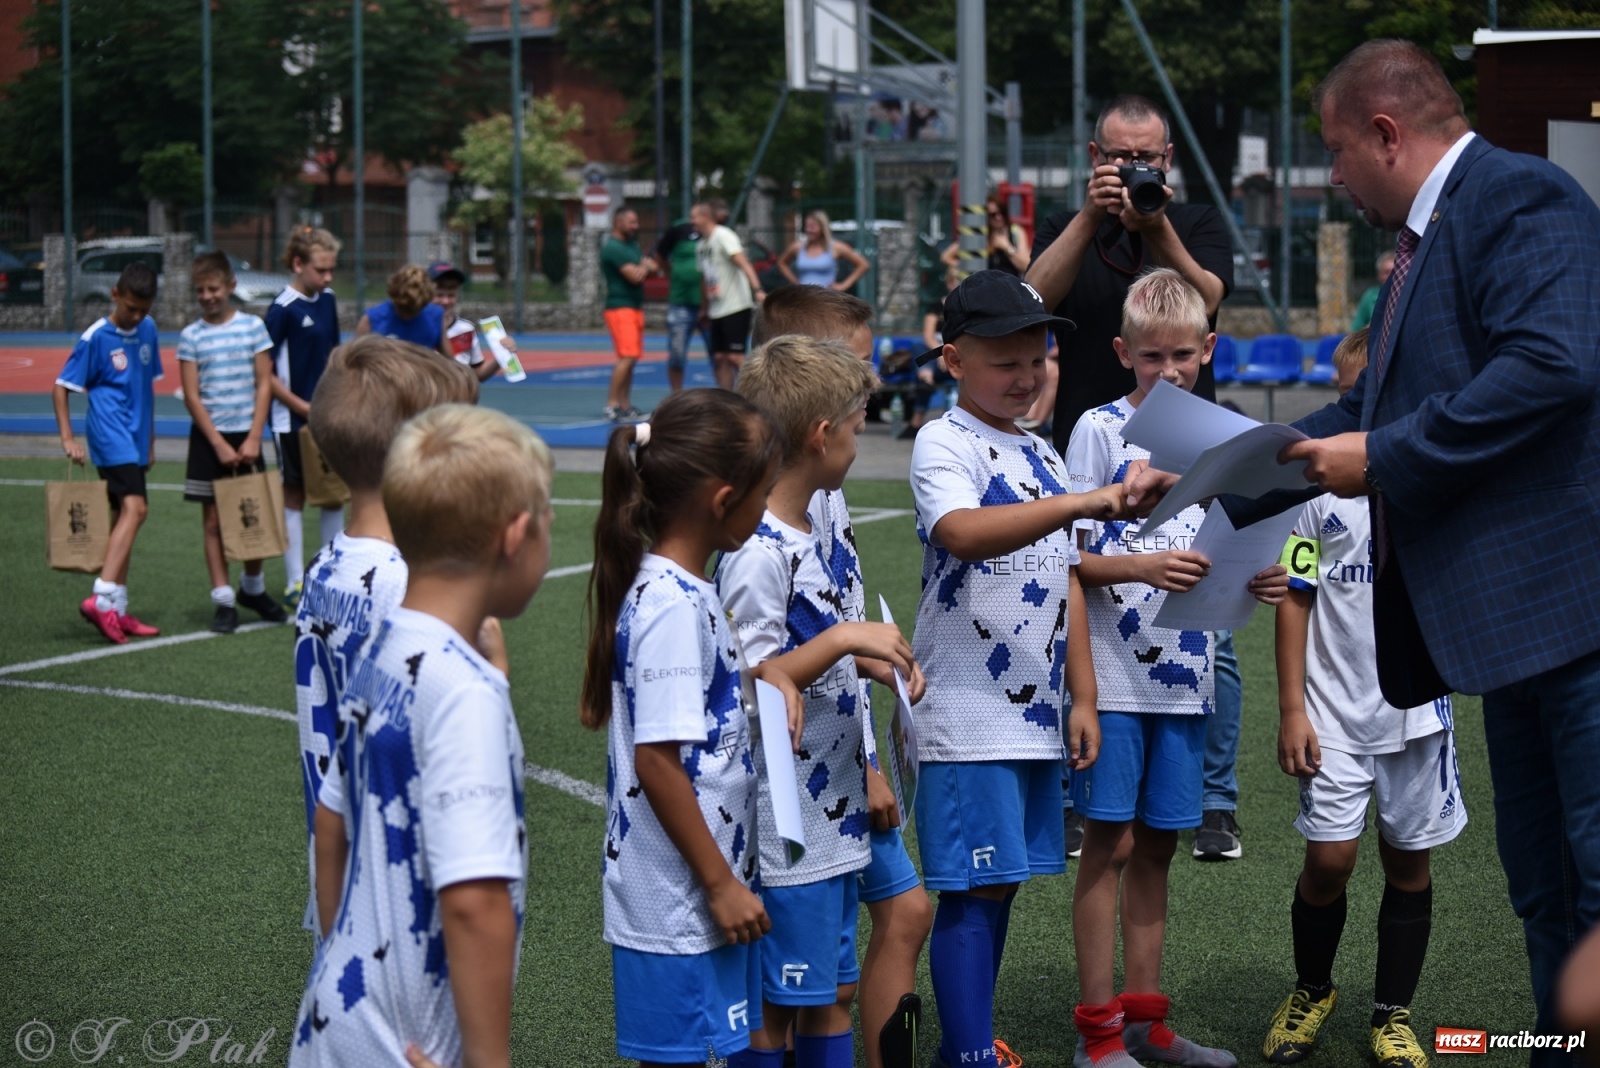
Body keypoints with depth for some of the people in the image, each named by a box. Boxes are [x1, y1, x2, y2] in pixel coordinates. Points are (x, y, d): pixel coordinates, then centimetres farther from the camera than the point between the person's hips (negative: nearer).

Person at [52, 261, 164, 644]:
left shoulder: (148, 329, 9)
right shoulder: (96, 338, -9)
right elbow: (60, 387, -6)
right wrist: (68, 438, -12)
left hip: (135, 442, 8)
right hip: (112, 438, -8)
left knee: (126, 517, 10)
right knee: (134, 508, -22)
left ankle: (117, 612, 17)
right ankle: (102, 599, -31)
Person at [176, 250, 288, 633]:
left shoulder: (253, 326, 1)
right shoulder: (191, 336, -1)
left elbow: (264, 384, -1)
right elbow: (192, 396, -3)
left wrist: (252, 439, -9)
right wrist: (219, 444, -10)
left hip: (246, 434, 1)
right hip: (208, 437, -1)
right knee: (213, 520, 1)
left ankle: (253, 587, 26)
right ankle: (223, 600, 4)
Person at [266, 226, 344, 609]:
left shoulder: (327, 301, 6)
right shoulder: (283, 310, -14)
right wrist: (304, 408, -14)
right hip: (292, 422, -6)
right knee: (294, 496, 2)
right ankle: (294, 585, 9)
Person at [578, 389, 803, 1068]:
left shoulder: (681, 590, 7)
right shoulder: (673, 608, -20)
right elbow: (656, 761, -22)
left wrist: (763, 669, 7)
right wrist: (721, 883, -17)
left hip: (702, 888, 9)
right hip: (678, 899, -9)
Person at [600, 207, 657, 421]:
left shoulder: (631, 245, 18)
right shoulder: (613, 248, -13)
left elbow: (651, 268, 18)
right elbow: (635, 276, -19)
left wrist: (644, 267, -5)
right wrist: (645, 266, 2)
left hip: (635, 307, 9)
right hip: (620, 307, -9)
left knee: (630, 359, 7)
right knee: (627, 357, -17)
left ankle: (624, 406, 9)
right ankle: (611, 405, -16)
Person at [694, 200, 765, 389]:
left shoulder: (723, 236, -11)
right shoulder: (703, 244, 15)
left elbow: (743, 263, -23)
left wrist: (757, 290, -35)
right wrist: (704, 309, 24)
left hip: (736, 307, -8)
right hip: (717, 310, 8)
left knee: (735, 356, -12)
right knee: (720, 358, 5)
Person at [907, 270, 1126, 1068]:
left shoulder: (1041, 457, 15)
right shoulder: (945, 443, -9)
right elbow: (962, 532, -31)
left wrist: (1082, 697, 14)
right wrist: (1082, 502, -41)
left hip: (1034, 713, 7)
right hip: (968, 714, -7)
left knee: (999, 885, 12)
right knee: (974, 889, -6)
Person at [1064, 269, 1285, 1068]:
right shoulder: (1100, 430, -4)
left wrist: (1259, 582, -6)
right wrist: (1144, 567, -25)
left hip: (1183, 673, 5)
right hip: (1112, 673, -5)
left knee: (1156, 845, 11)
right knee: (1110, 843, -1)